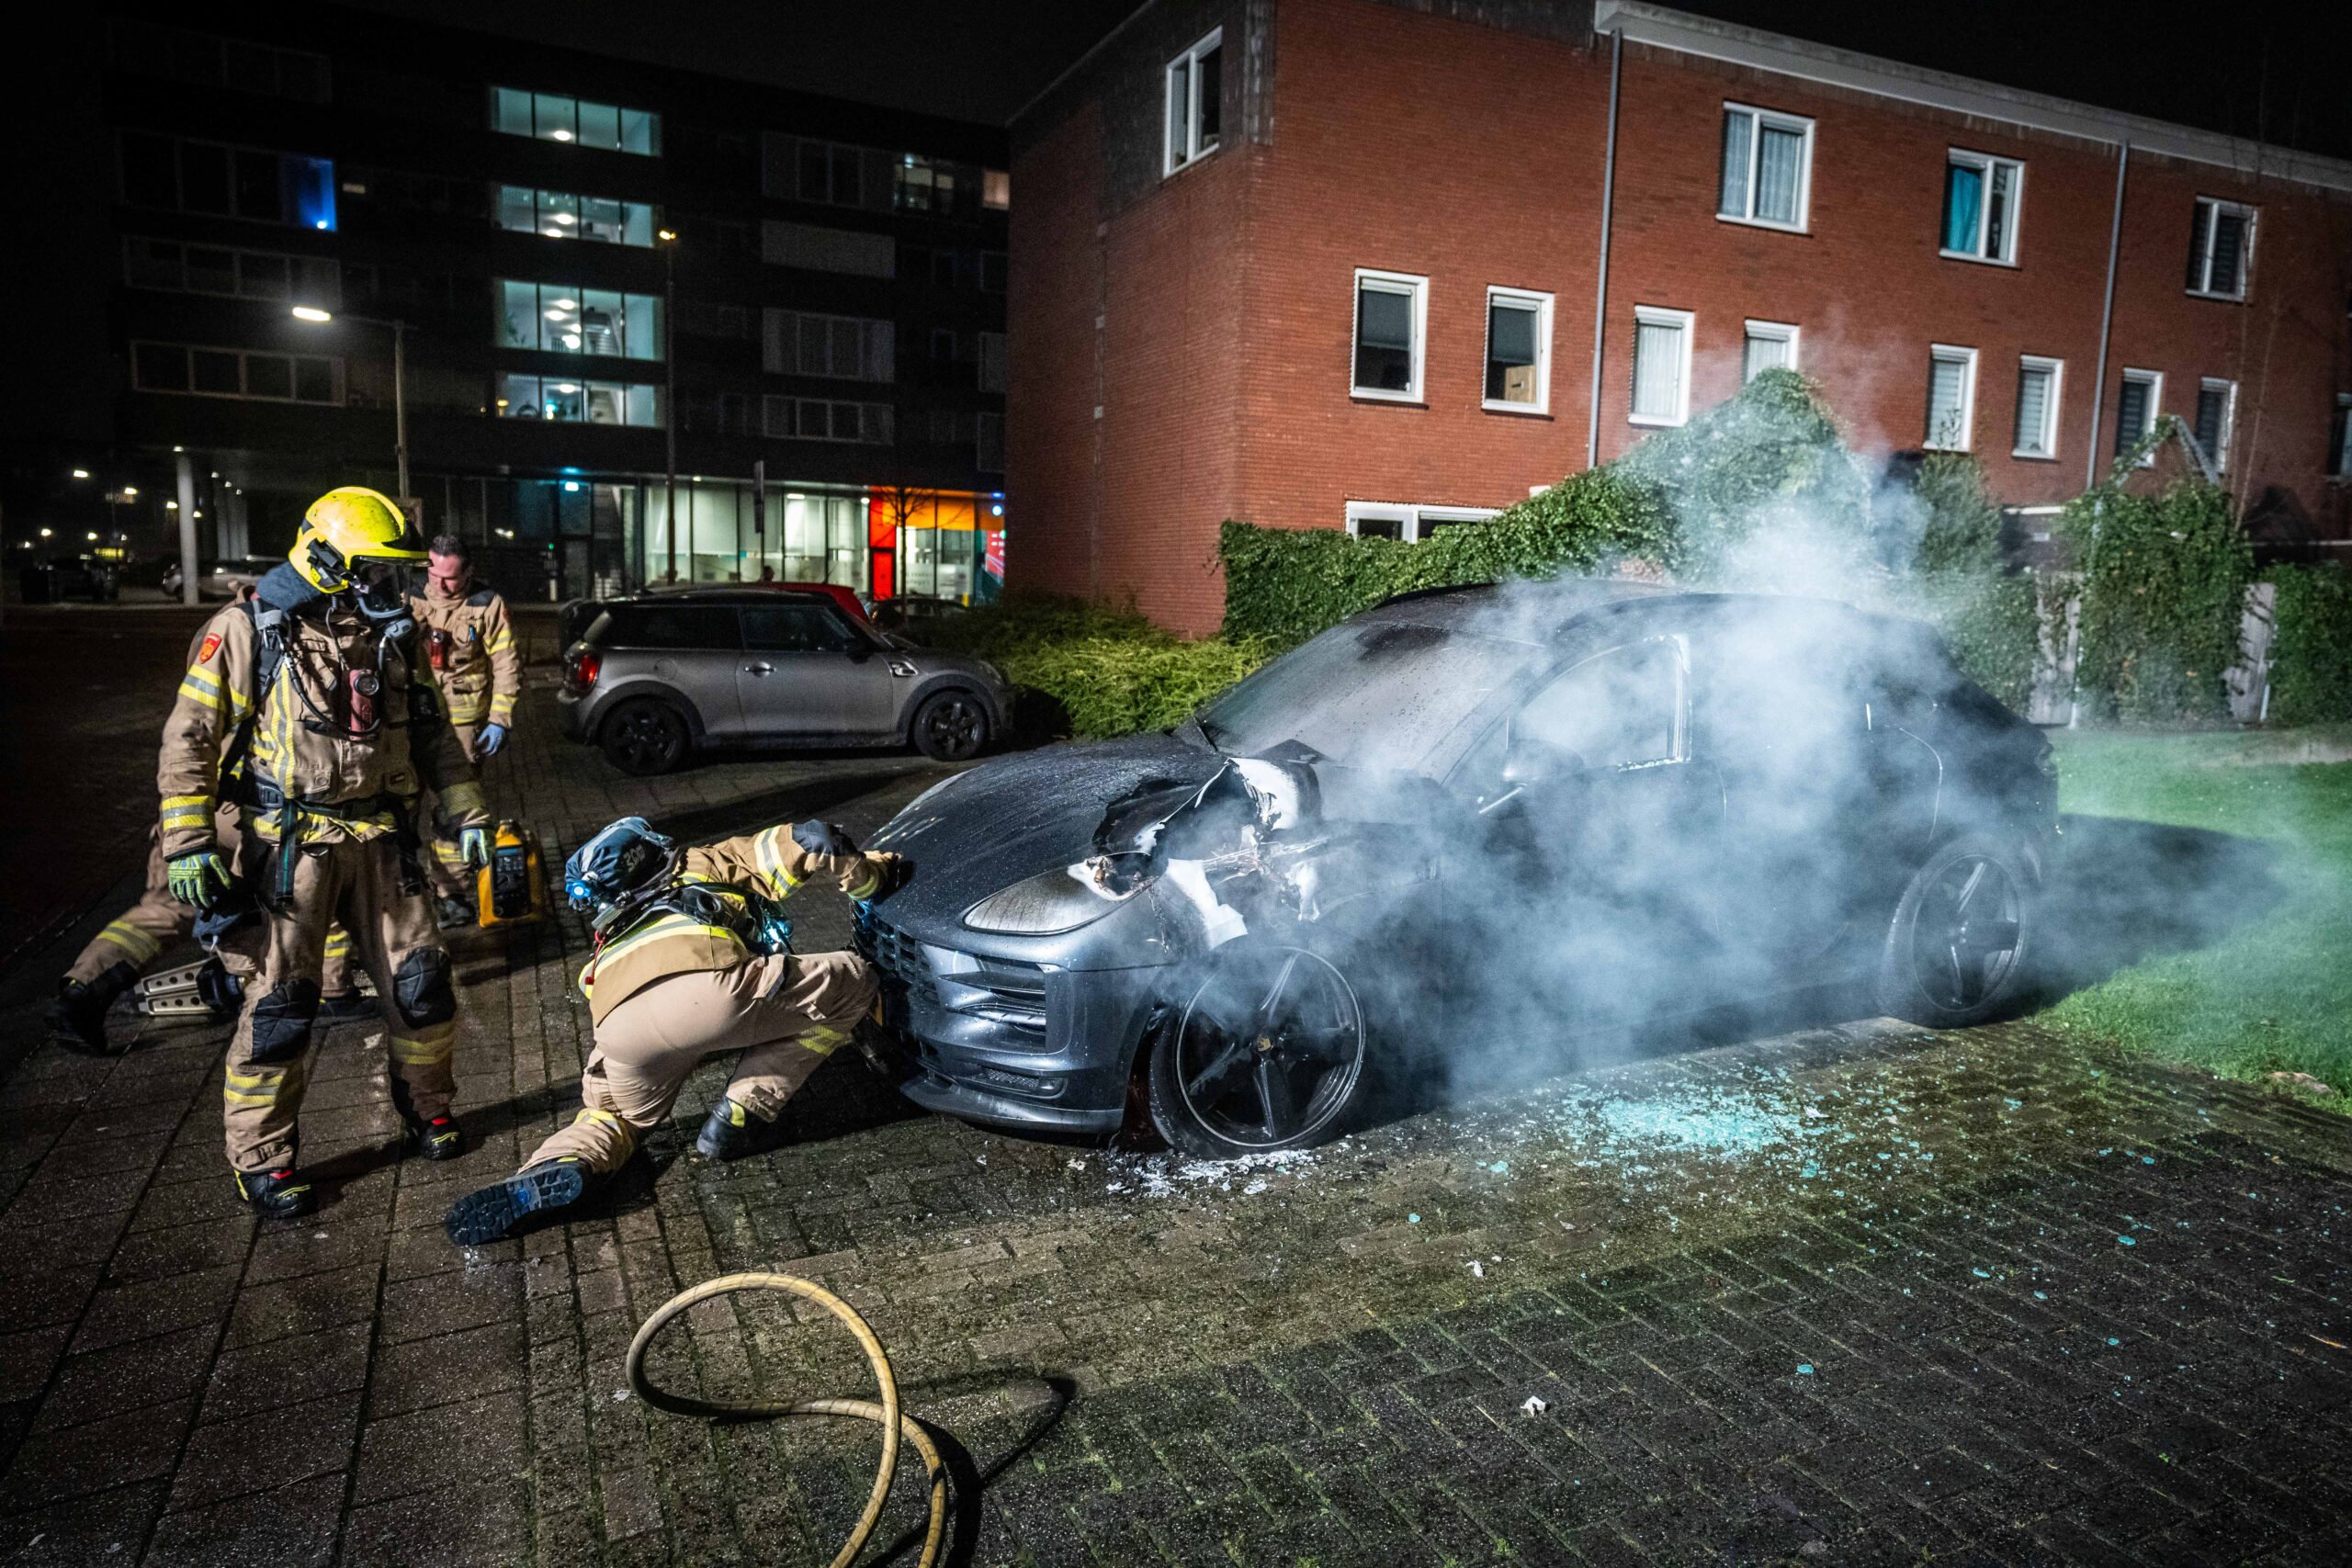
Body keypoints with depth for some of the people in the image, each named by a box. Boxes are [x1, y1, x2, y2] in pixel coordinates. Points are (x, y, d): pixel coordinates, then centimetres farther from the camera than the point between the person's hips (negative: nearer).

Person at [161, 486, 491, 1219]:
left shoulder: (396, 640, 8)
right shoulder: (247, 633, -7)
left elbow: (434, 738, 16)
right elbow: (190, 739, -8)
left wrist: (467, 815, 12)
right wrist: (187, 842, -13)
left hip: (380, 840, 5)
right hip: (289, 847, -5)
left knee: (421, 984, 8)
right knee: (279, 1005, -1)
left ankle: (427, 1108, 30)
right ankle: (260, 1158, 15)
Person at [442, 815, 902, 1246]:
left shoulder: (619, 929, 45)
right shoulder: (715, 862, 32)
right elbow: (810, 844, 20)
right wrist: (876, 874, 37)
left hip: (619, 1027, 6)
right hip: (705, 990, -6)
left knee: (622, 1114, 38)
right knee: (852, 984, 13)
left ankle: (555, 1168, 5)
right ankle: (743, 1113, 10)